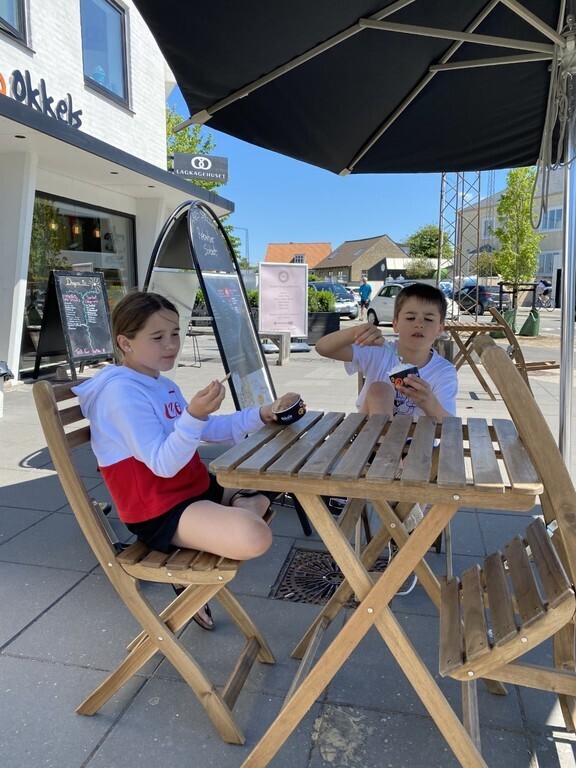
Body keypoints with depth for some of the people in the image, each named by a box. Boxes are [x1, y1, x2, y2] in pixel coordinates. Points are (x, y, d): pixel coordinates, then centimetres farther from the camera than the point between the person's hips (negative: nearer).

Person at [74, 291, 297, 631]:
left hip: (196, 488, 10)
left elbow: (208, 430, 18)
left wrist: (258, 416, 6)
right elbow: (163, 464, -25)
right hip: (160, 513, -10)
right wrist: (193, 414, -38)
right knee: (255, 538, -32)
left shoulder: (164, 385, 12)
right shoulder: (121, 391, -19)